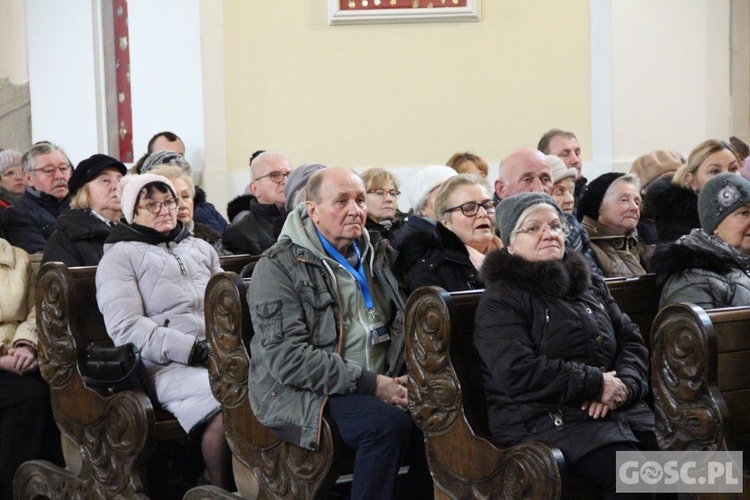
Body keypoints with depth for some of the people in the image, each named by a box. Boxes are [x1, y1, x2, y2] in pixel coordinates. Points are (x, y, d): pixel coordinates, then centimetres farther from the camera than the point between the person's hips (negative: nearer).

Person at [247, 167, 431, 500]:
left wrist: (400, 379, 0)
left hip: (380, 384, 6)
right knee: (389, 423, -31)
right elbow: (287, 358, -16)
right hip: (307, 395, -6)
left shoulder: (375, 257, 17)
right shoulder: (279, 267, -5)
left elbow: (400, 327, 22)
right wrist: (370, 384, -19)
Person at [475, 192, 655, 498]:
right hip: (546, 422, -7)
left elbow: (632, 341, 15)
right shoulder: (500, 301, -1)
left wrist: (625, 385, -7)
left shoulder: (590, 286, 21)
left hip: (616, 410, 7)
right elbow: (518, 373, -14)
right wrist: (597, 384, -13)